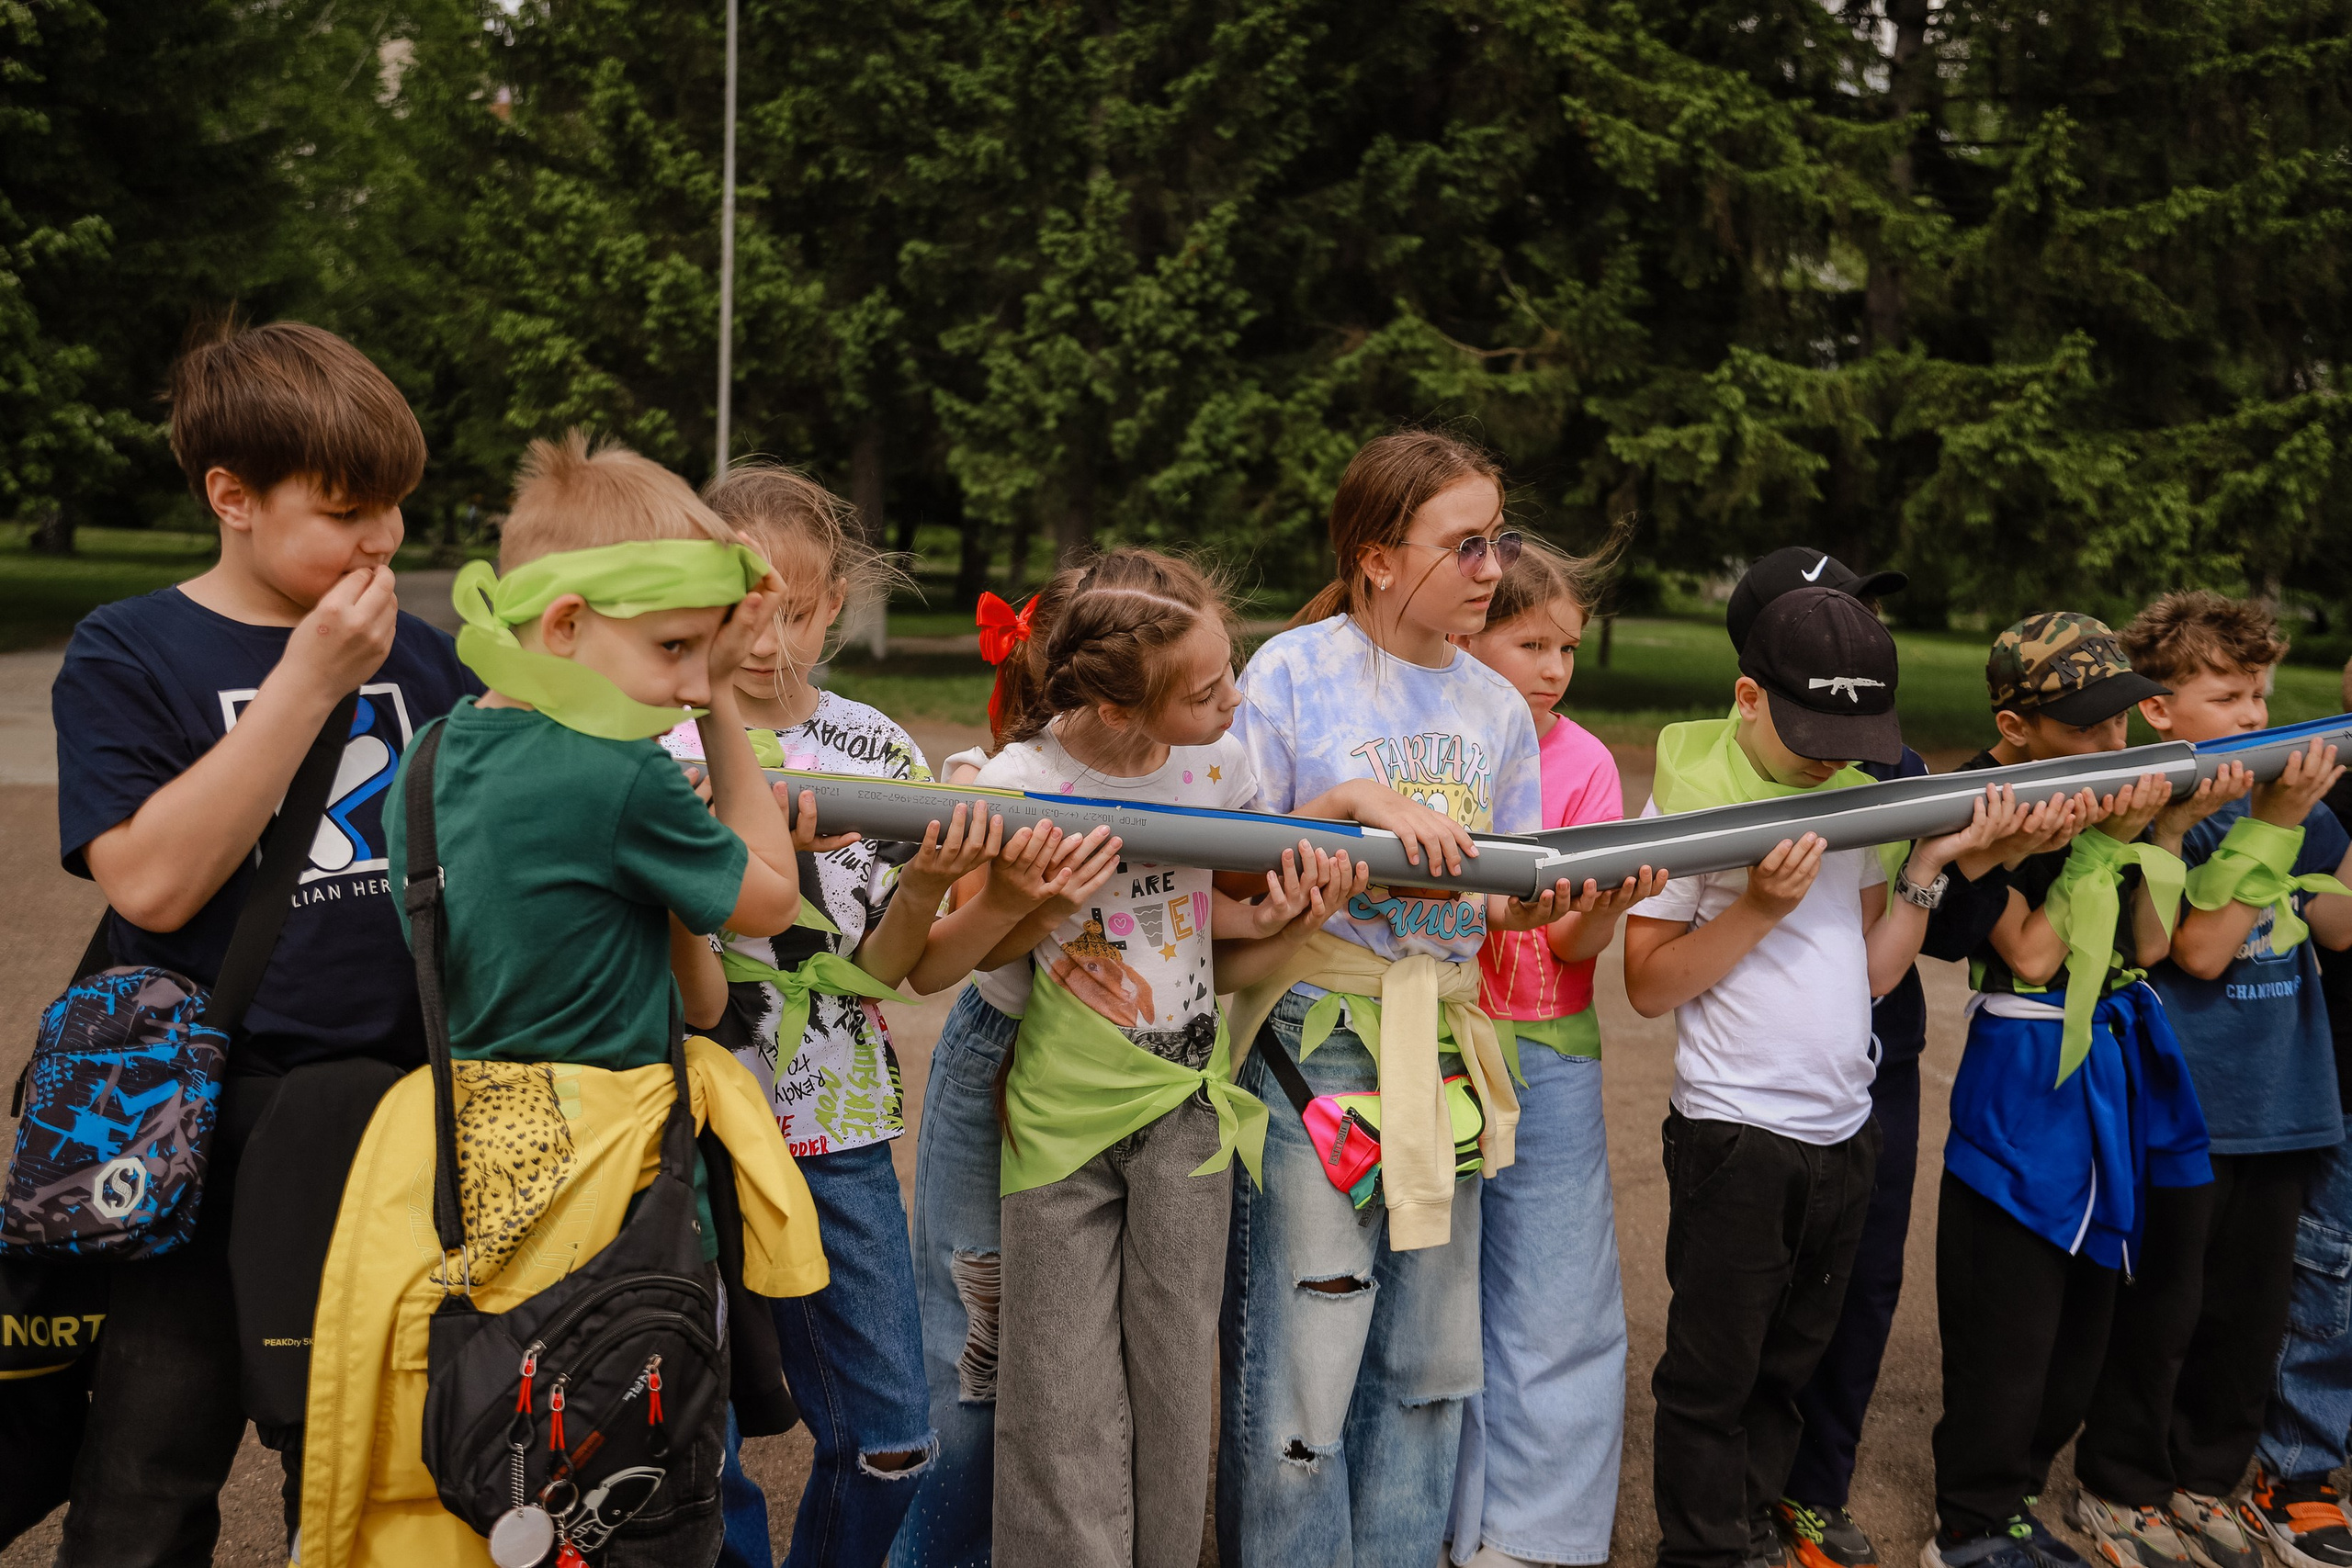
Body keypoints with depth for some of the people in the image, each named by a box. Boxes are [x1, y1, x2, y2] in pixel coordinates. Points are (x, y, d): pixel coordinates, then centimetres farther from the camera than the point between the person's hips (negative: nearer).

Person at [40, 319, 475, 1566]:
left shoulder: (421, 657, 7)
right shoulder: (126, 655, -4)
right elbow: (154, 883, -18)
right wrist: (309, 681, -17)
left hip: (392, 1116, 4)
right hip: (202, 1130, -3)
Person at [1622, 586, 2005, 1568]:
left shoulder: (1856, 794, 7)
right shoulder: (1690, 793, -10)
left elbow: (1875, 969, 5)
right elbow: (1648, 985, -11)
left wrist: (1931, 864, -4)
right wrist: (1760, 908, -20)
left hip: (1844, 1130, 6)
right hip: (1733, 1130, -6)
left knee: (1789, 1358, 17)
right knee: (1715, 1368, 5)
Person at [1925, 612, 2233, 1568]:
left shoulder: (2105, 789, 4)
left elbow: (2150, 944, 3)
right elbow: (2030, 954, -19)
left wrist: (2166, 832, -7)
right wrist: (2103, 844, -21)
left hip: (2115, 1068, 8)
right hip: (2025, 1082, -8)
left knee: (2083, 1316, 16)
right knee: (2010, 1328, 1)